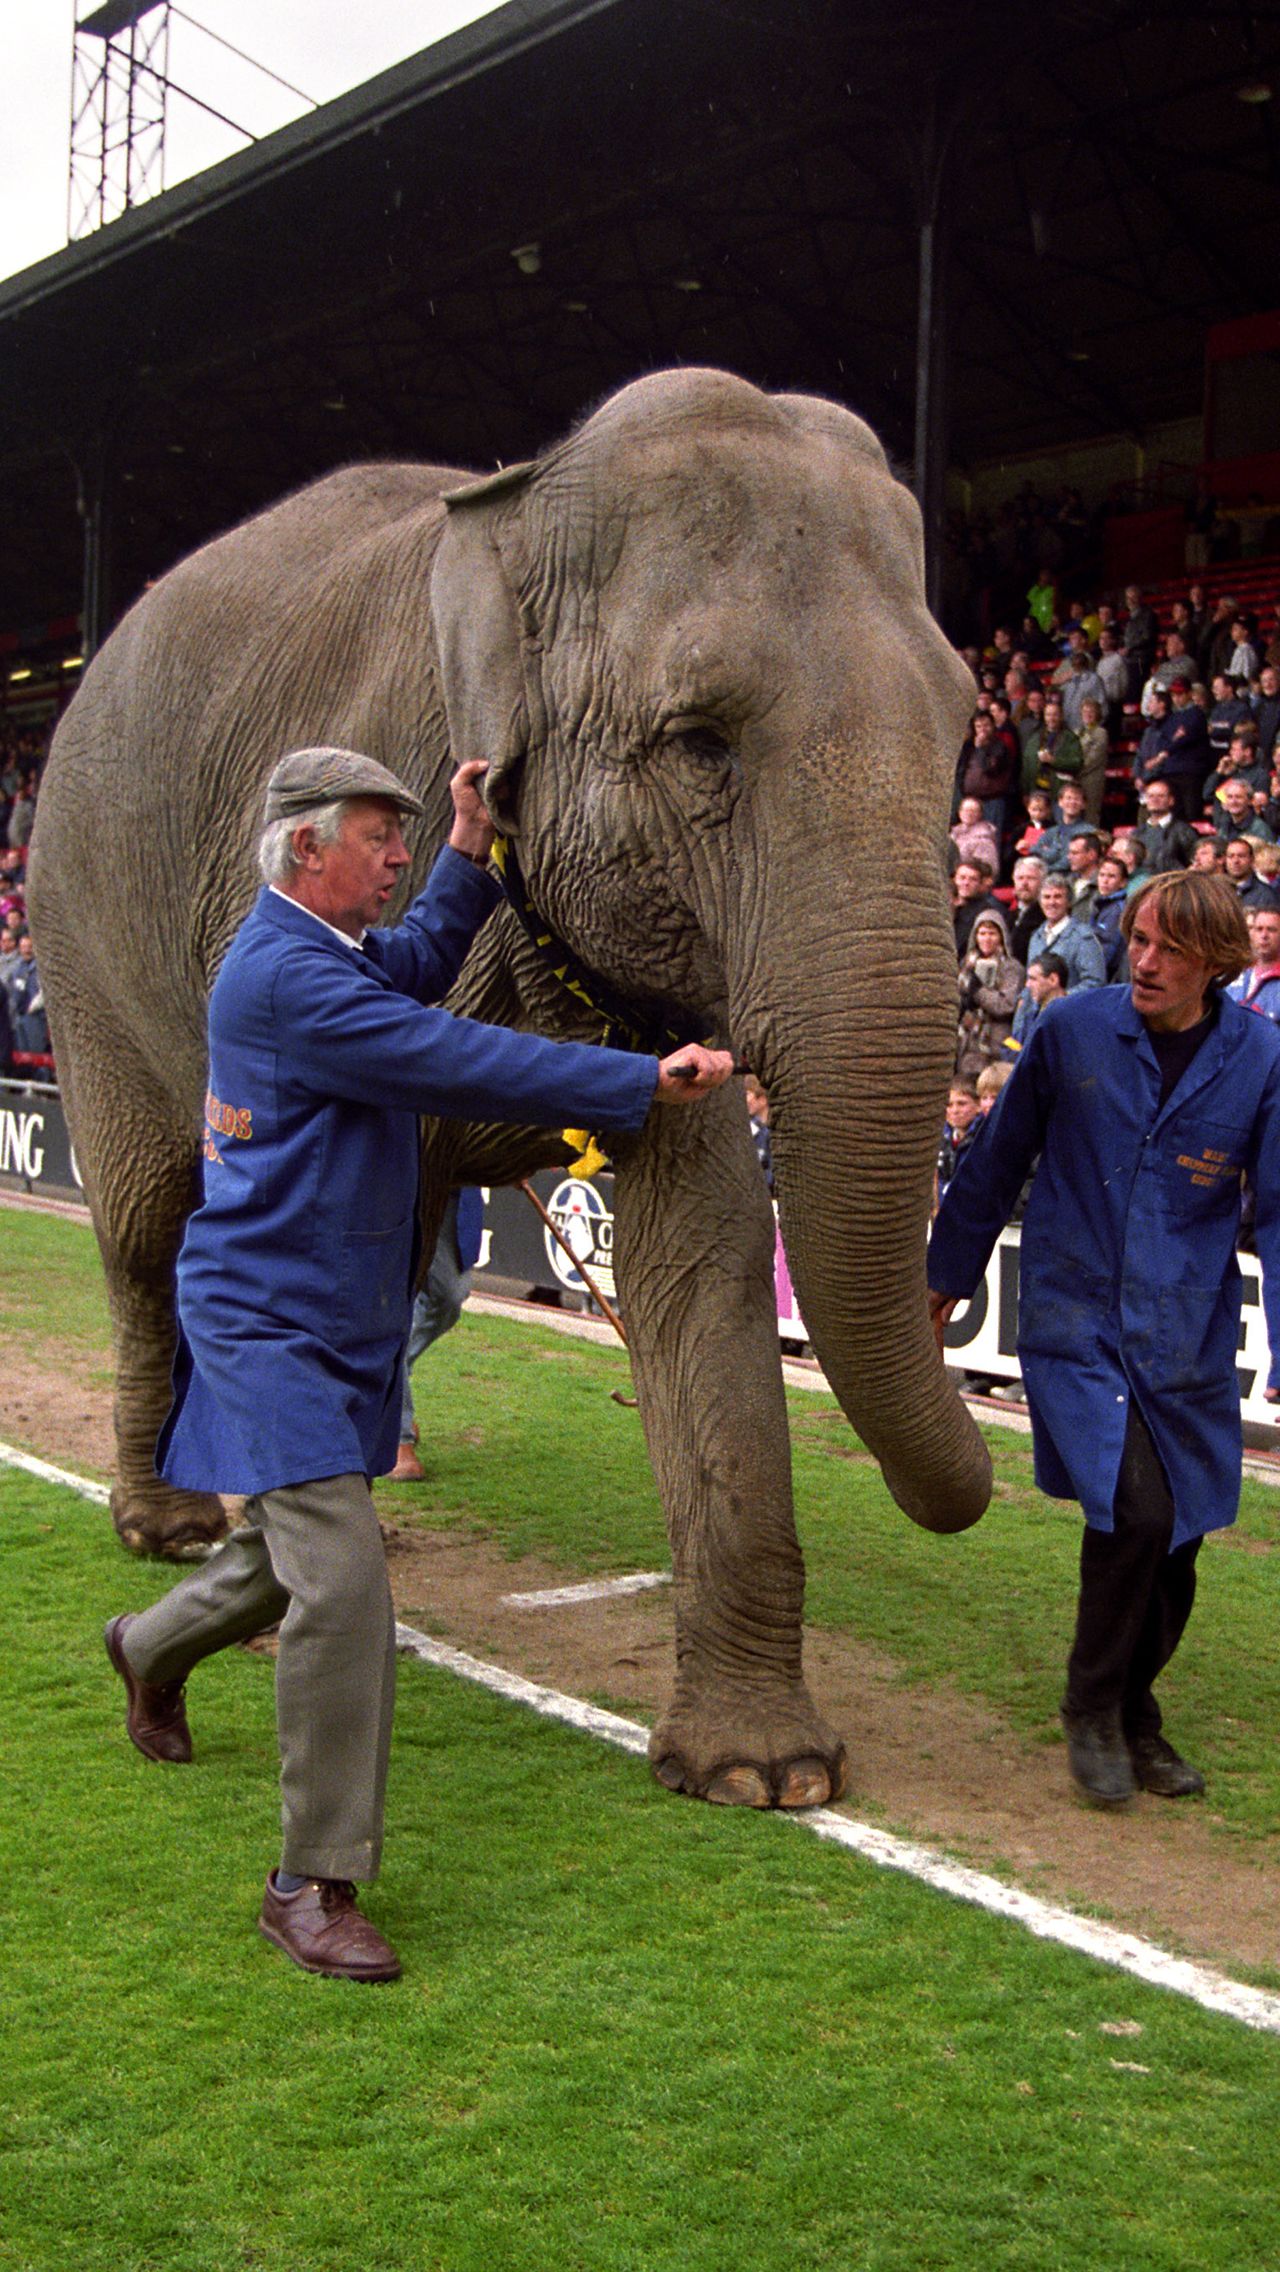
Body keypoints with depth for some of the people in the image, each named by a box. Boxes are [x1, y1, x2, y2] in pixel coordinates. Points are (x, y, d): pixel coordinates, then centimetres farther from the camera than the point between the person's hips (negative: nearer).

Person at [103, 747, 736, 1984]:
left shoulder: (321, 951, 11)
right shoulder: (282, 975, -22)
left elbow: (414, 969, 34)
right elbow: (457, 1061, -26)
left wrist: (466, 853, 24)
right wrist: (648, 1082, -22)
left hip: (337, 1320, 11)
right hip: (270, 1320, -11)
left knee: (297, 1548, 23)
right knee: (341, 1579, -16)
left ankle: (150, 1649, 54)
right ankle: (313, 1885, -7)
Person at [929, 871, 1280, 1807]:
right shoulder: (1073, 1028, -4)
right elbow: (999, 1157, 8)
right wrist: (950, 1274, 15)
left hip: (1187, 1334, 2)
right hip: (1075, 1318, -2)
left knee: (1174, 1537, 8)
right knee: (1135, 1508, -18)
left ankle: (1133, 1715, 33)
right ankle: (1092, 1704, 6)